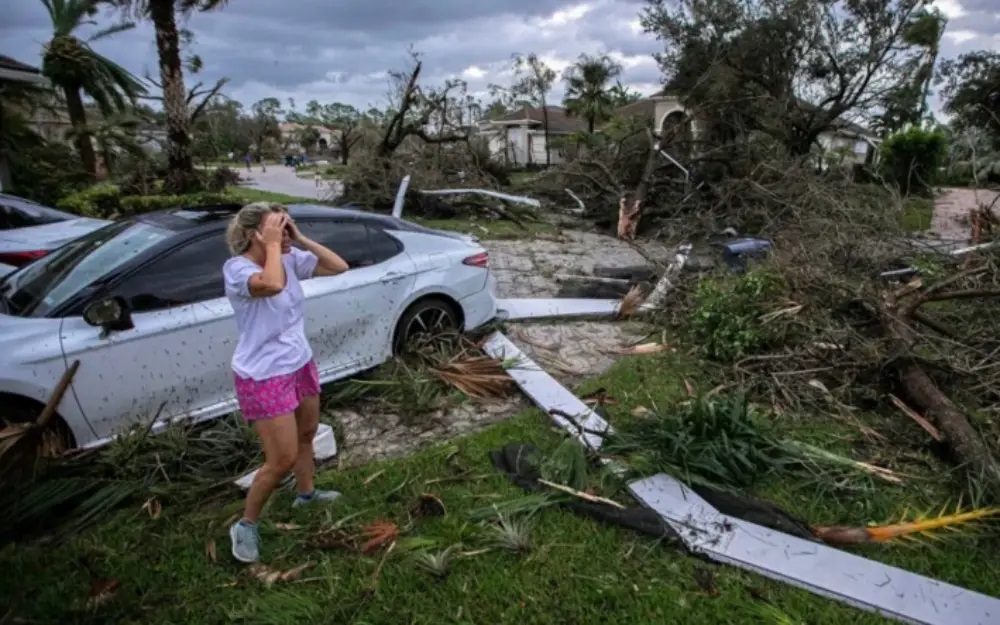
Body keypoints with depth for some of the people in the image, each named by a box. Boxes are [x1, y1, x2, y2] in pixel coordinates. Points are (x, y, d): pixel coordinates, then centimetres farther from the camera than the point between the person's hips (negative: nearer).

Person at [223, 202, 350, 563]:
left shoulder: (291, 259, -2)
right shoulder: (237, 268, -22)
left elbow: (339, 267, -3)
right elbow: (272, 285, -43)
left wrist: (300, 239, -9)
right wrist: (272, 245, -27)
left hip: (301, 365, 8)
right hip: (264, 378, -7)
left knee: (306, 435, 25)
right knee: (282, 459, -2)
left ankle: (306, 493, 50)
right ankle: (246, 525, 21)